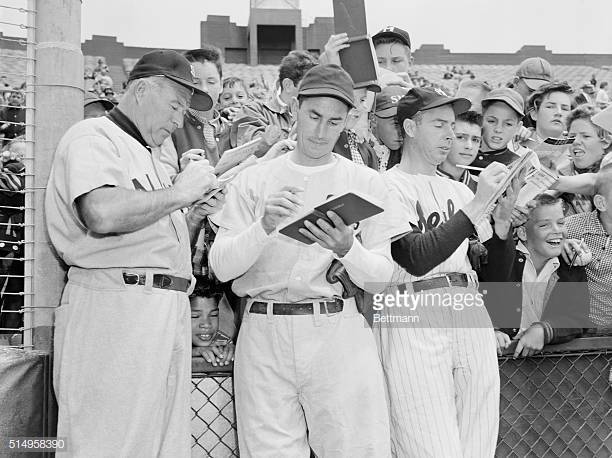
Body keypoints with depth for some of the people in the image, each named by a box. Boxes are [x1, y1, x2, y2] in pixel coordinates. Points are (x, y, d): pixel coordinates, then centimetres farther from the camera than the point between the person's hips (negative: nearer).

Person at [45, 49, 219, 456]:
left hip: (167, 315, 9)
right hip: (115, 307, -9)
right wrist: (179, 192, -11)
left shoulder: (149, 156, 26)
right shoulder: (93, 137, -2)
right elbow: (103, 214, -23)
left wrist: (198, 213, 11)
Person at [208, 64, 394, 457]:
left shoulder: (366, 182, 8)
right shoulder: (253, 180, 9)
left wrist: (347, 250, -18)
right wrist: (264, 227, -17)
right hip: (265, 334, 1)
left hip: (339, 335, 0)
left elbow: (380, 280, 2)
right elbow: (221, 267, 0)